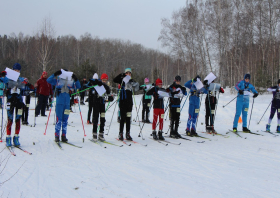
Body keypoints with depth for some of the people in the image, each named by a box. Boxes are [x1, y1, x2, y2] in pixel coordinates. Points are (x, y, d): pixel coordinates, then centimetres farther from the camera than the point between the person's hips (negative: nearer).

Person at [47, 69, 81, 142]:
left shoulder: (70, 82, 12)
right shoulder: (58, 81, 5)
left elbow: (78, 86, 12)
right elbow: (48, 80, -5)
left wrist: (76, 79, -2)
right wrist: (55, 74, -15)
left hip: (67, 104, 3)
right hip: (59, 103, -3)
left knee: (65, 120, 6)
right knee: (59, 120, -5)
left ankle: (64, 136, 12)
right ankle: (56, 136, 3)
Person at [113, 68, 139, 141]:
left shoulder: (132, 81, 11)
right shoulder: (122, 80, 3)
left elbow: (136, 88, 1)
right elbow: (115, 80, -12)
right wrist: (121, 75, -21)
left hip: (129, 102, 3)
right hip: (122, 101, -3)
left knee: (128, 118, 7)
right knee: (123, 118, -4)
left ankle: (128, 134, 12)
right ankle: (121, 134, 2)